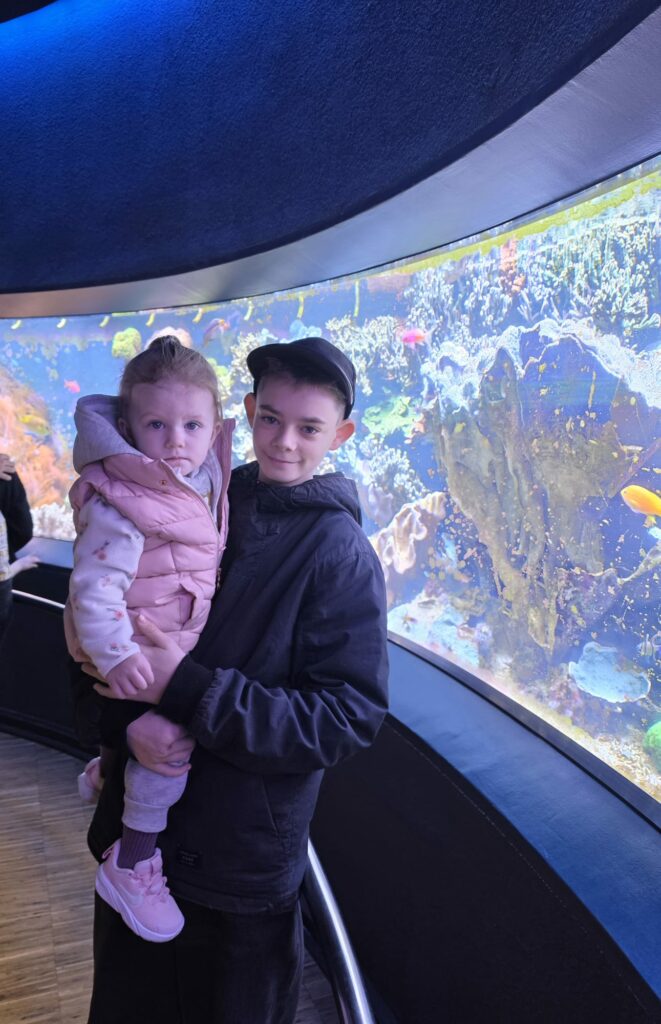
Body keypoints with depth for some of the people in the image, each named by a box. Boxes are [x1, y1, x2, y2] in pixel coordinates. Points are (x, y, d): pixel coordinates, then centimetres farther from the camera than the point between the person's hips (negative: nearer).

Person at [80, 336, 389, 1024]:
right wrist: (131, 716, -19)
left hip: (243, 870, -4)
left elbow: (349, 718, -20)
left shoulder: (340, 553, -15)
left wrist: (187, 690, -27)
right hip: (134, 835, 4)